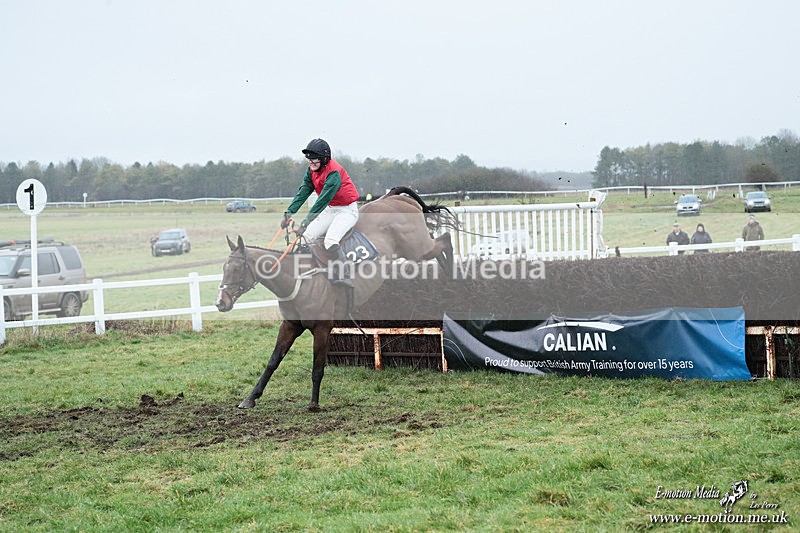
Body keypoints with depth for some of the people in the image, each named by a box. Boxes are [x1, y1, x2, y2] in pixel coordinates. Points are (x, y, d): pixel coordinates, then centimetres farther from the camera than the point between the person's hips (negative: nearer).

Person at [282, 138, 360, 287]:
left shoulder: (334, 173, -26)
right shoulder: (312, 170, 0)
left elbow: (324, 198, -33)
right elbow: (303, 191, -7)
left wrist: (307, 220, -39)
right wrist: (289, 212, -22)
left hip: (347, 210, -8)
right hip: (330, 209, 9)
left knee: (330, 241, -28)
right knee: (307, 236, -4)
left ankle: (346, 275, -30)